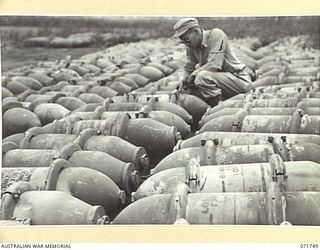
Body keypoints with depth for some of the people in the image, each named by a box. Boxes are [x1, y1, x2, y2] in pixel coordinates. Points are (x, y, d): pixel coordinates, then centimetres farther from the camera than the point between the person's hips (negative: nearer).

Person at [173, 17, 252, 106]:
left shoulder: (216, 34, -18)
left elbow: (214, 65, -26)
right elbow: (189, 68, 9)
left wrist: (194, 74, -18)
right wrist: (184, 81, -9)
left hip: (240, 79, -9)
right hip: (220, 78, 9)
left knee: (202, 77, -29)